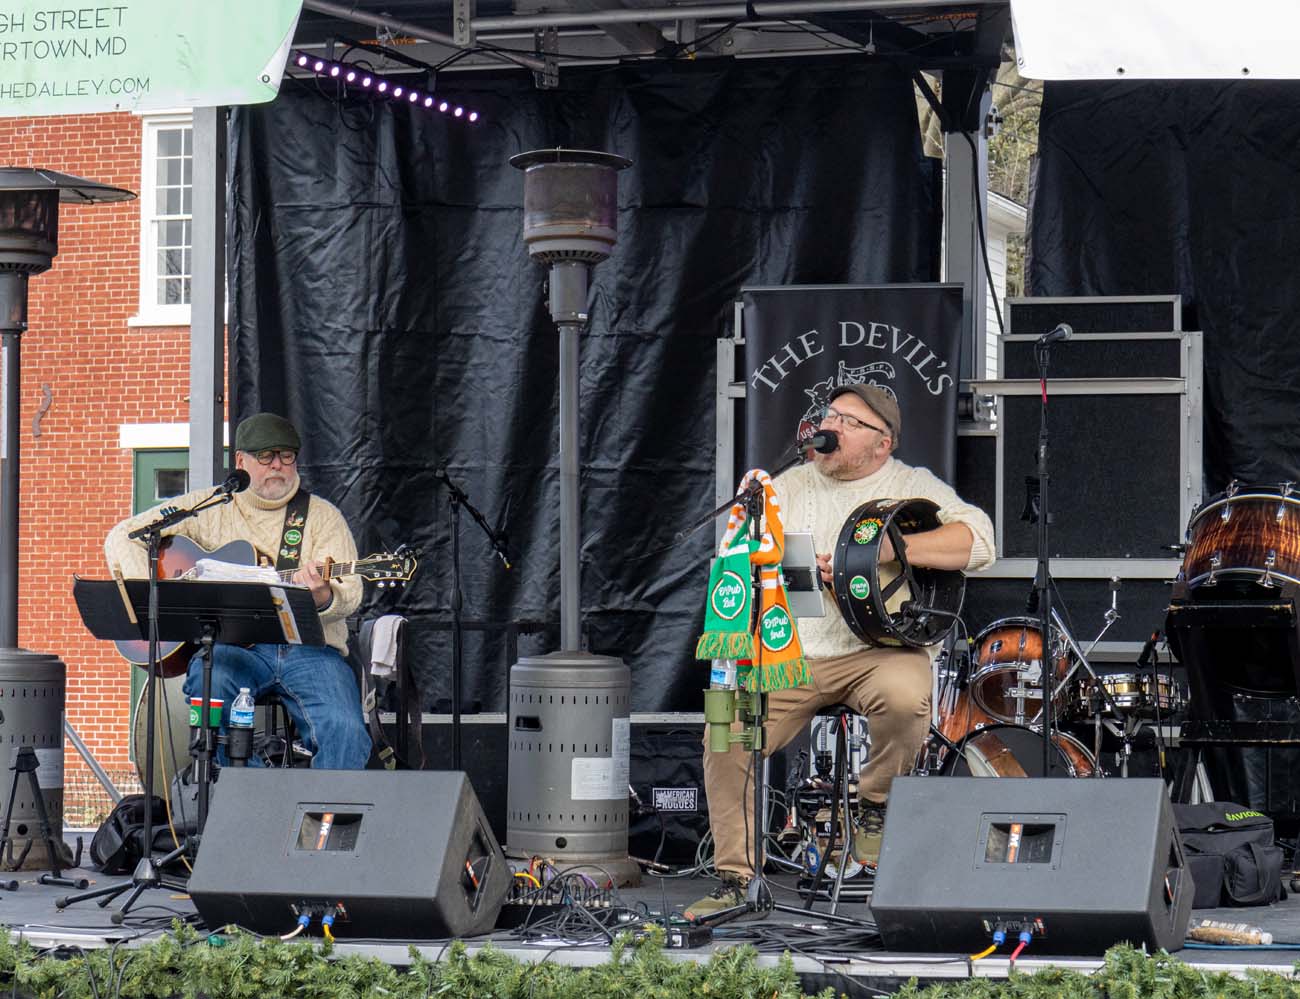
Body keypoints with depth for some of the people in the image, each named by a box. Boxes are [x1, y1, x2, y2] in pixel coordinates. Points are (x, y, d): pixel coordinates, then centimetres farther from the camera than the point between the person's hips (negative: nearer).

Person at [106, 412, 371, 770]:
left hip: (309, 647, 0)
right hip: (233, 648, 0)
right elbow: (123, 536, 13)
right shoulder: (208, 509, 14)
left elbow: (350, 593, 0)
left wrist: (323, 596, -25)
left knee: (345, 731, -28)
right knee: (208, 680, -35)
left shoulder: (322, 515, 12)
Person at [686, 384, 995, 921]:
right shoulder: (790, 487, 15)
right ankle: (734, 880, -8)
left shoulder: (913, 487, 6)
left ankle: (875, 803, -6)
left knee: (905, 696, -36)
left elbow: (978, 540, -10)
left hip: (876, 648, -3)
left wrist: (893, 548, -20)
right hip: (790, 654, 3)